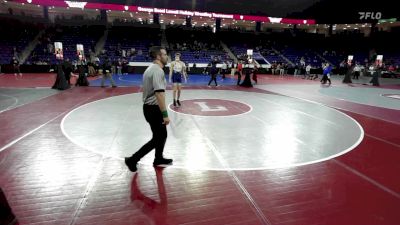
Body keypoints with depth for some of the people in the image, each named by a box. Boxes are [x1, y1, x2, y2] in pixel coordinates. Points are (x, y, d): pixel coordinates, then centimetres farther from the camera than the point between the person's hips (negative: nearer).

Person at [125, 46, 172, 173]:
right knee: (157, 139, 1)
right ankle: (133, 160, 9)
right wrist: (165, 114, -26)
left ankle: (158, 159, 35)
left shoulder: (151, 68, 13)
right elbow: (159, 93, -28)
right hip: (154, 109, -10)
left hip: (150, 107, 10)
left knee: (162, 134, 20)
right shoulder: (157, 70, -20)